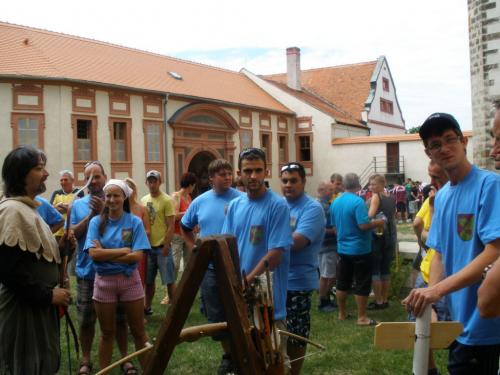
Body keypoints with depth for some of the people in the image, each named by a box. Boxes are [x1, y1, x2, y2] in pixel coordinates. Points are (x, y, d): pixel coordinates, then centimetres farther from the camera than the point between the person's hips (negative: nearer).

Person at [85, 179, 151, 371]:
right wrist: (123, 250, -15)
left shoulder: (135, 222, -5)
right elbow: (94, 253, -14)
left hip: (130, 280, 0)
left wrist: (106, 254, -14)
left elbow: (137, 256, -13)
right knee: (107, 333, 13)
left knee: (138, 331, 10)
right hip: (104, 281, 1)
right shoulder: (96, 222, -3)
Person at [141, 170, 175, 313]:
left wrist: (166, 247, -15)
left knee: (169, 280, 1)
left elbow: (171, 226, -11)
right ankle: (147, 307, 27)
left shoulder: (167, 200, -9)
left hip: (161, 247, -5)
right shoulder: (144, 200, 8)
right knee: (148, 280, 14)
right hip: (148, 246, 5)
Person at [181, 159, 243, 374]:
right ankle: (228, 354, 29)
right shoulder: (200, 202, 5)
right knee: (216, 315, 12)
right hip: (210, 268, 4)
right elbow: (185, 227, 20)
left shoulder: (241, 200, -8)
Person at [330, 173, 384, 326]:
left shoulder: (335, 202, 4)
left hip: (342, 248, 7)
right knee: (362, 284, 2)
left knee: (343, 283, 14)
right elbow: (364, 225, -24)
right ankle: (362, 317, 7)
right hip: (360, 249, -7)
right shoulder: (358, 201, -19)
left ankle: (342, 313, 24)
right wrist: (378, 223, -8)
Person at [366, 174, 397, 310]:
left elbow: (370, 215, -24)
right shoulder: (392, 198, 10)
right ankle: (385, 300, 17)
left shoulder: (375, 197, -13)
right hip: (390, 236, 7)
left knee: (374, 270, 0)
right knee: (385, 269, 12)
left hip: (376, 236, -7)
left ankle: (378, 301, 1)